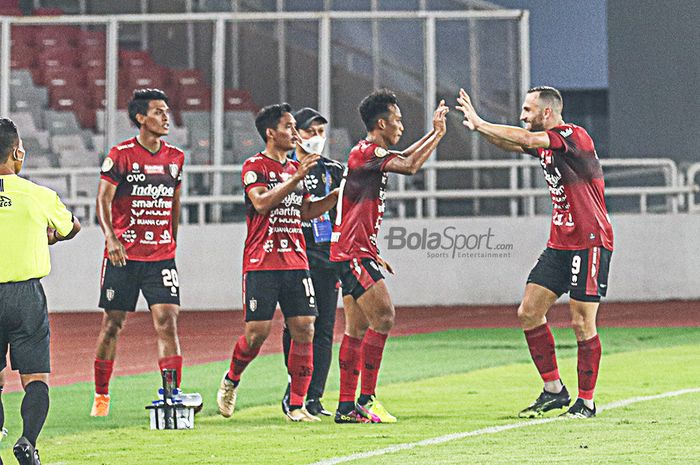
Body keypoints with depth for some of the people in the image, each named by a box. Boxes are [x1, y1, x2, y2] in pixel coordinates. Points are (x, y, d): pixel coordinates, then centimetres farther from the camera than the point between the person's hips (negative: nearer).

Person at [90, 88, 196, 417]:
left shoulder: (175, 157, 9)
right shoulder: (121, 155, -6)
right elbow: (103, 200, -9)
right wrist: (111, 238, -22)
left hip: (161, 256, 3)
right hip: (123, 254, -3)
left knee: (168, 322, -9)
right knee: (112, 324, 5)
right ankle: (101, 395, 19)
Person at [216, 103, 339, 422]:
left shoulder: (296, 168, 17)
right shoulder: (255, 166, -3)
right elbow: (261, 202, -19)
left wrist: (336, 195, 11)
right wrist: (297, 178, -23)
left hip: (295, 261, 6)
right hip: (261, 263, -6)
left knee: (304, 329, -5)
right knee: (257, 331, -8)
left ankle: (297, 405, 0)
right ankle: (231, 381, 21)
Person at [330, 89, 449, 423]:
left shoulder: (370, 153, 17)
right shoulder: (365, 153, -14)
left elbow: (403, 158, 36)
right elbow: (409, 166, -25)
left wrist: (433, 134, 31)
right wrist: (438, 134, -14)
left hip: (353, 252, 10)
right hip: (354, 250, -10)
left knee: (358, 328, 8)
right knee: (383, 316, -15)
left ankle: (347, 406, 8)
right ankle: (366, 399, -15)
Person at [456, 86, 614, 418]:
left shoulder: (574, 136, -16)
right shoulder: (546, 143, 11)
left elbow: (525, 139, -26)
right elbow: (513, 144, 21)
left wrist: (480, 124, -18)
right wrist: (479, 126, 3)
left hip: (590, 244, -9)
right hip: (559, 244, 9)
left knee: (582, 324, -6)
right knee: (529, 313, 3)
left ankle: (586, 401, 3)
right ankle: (554, 390, 11)